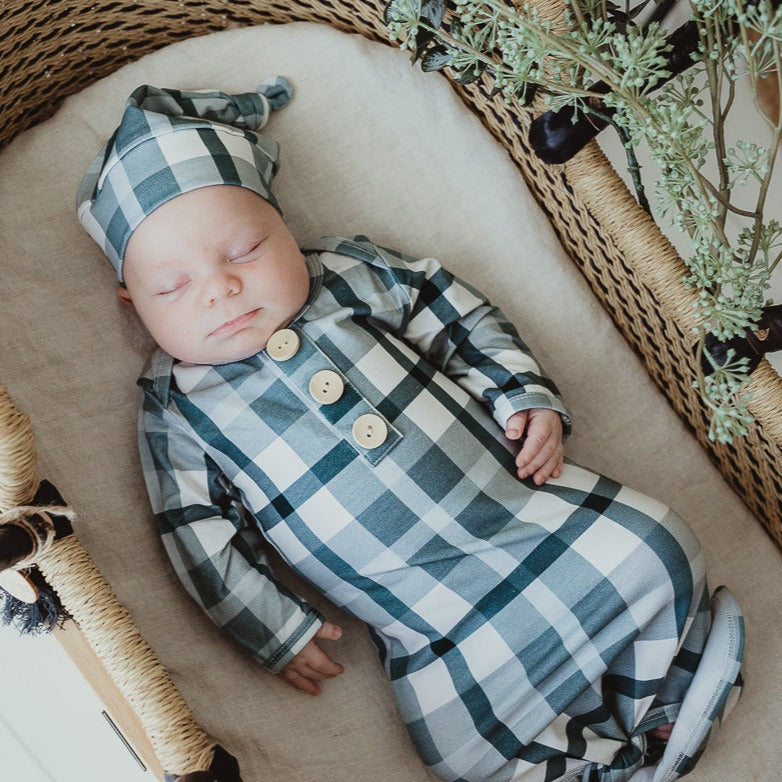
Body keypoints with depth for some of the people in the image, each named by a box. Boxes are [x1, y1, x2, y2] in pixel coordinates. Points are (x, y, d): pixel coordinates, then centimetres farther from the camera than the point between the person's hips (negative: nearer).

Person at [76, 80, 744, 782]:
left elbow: (464, 322, 11)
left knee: (654, 552, -8)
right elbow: (201, 536, 2)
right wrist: (275, 629, -2)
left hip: (531, 504, 2)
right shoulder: (176, 412, -1)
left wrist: (529, 399, -1)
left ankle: (654, 709, 14)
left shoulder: (352, 275, 2)